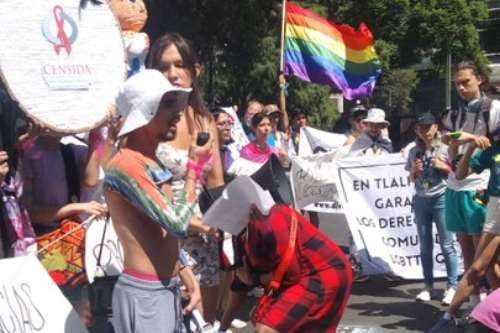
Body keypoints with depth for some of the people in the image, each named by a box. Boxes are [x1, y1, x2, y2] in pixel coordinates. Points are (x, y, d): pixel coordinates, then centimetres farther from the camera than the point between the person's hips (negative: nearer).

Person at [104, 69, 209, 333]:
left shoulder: (150, 162, 14)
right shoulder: (126, 165, -17)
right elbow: (178, 224, -21)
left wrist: (183, 272, 15)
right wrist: (194, 165, -12)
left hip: (167, 289, 9)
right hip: (144, 292, -9)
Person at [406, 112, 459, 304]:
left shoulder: (445, 148, -1)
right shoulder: (414, 152, 10)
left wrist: (444, 167, -15)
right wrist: (414, 170, -3)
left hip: (441, 198, -4)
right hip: (421, 200, 4)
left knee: (447, 245, -5)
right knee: (425, 246, 7)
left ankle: (452, 287, -1)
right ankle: (428, 287, 14)